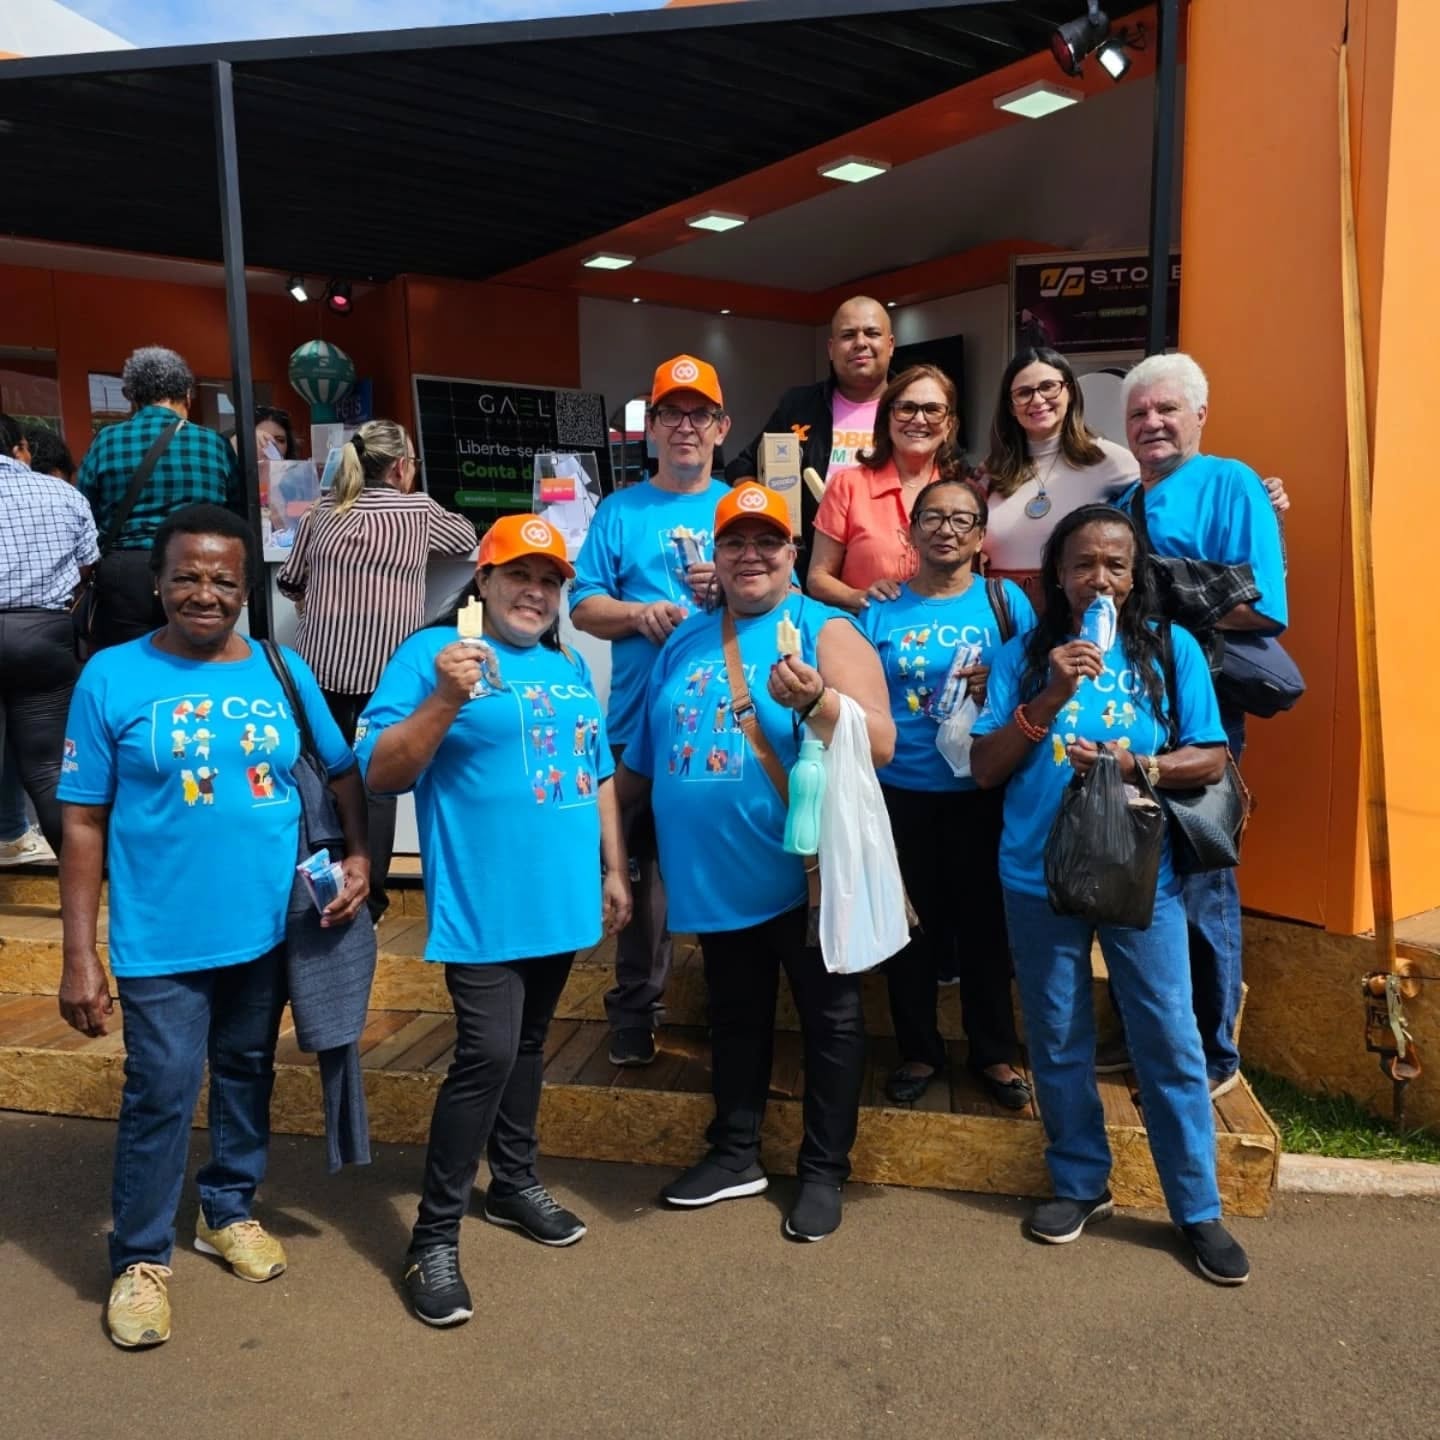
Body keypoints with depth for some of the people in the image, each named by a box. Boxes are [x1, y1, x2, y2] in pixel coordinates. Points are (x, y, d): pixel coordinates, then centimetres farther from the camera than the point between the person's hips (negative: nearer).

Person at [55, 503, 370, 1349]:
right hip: (161, 940, -3)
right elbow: (84, 824, -5)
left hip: (269, 929, 3)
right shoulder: (112, 677, -7)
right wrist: (80, 954, -7)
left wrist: (359, 855, -7)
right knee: (161, 1094, 4)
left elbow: (344, 770, 10)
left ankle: (230, 1209, 40)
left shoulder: (284, 671, 1)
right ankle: (142, 1258, 25)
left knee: (248, 1074, 18)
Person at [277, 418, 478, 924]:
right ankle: (366, 900, 10)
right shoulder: (418, 510, 6)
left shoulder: (323, 511, 13)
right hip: (386, 668, -3)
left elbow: (288, 582, 18)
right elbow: (467, 539, 24)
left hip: (322, 663, 3)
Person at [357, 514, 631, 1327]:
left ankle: (515, 1184, 37)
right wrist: (446, 700, -26)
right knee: (487, 1054, -9)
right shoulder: (433, 652, -7)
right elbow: (381, 773, -14)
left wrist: (615, 870, 16)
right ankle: (435, 1237, 7)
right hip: (483, 907, -6)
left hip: (562, 902, 7)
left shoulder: (570, 668, 14)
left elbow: (598, 775, 19)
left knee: (528, 1045, 19)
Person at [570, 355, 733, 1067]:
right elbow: (583, 606, 4)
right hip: (642, 720, 0)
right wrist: (641, 613, -14)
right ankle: (635, 1009, 20)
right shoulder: (620, 511, 8)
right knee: (644, 863, 5)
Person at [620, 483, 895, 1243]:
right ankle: (734, 1152, 36)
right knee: (734, 1016, 19)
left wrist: (815, 702, -31)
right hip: (719, 875, 5)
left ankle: (823, 1169, 26)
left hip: (808, 871, -5)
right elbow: (648, 752, 17)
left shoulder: (827, 630, -8)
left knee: (828, 1018, 9)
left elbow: (881, 744, -16)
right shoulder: (685, 641, 9)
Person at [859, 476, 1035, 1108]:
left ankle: (995, 1051, 28)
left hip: (982, 792, 0)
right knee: (910, 923, 11)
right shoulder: (880, 610, 2)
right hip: (900, 791, 1)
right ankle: (918, 1049, 29)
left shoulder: (1007, 601, 1)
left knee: (984, 921, 10)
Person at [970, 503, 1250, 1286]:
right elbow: (984, 769, -4)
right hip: (1039, 877, 1)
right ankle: (1079, 1183, 31)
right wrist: (1048, 699, -16)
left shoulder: (1171, 649, 0)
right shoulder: (1023, 655, 1)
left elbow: (1210, 759, -1)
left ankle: (1198, 1208, 21)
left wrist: (1131, 766, -17)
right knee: (1058, 1043, 12)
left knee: (1170, 1044, 4)